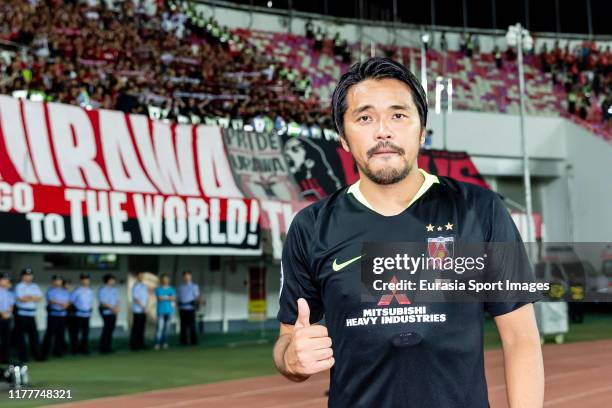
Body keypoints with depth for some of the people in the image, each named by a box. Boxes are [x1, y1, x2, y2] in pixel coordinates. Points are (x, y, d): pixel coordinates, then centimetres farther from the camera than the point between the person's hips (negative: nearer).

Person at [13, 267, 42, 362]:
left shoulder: (35, 286, 14)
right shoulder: (19, 286, -5)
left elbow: (39, 298, 4)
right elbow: (20, 299, -17)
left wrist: (28, 297, -10)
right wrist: (33, 298, -7)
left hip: (32, 314, 6)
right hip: (21, 314, -6)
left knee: (34, 335, 6)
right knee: (20, 336, -2)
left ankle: (37, 355, 10)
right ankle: (23, 357, 0)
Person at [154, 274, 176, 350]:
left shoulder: (171, 289, 14)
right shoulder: (158, 289, 5)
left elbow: (174, 298, 1)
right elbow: (160, 298, -8)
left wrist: (164, 297, -8)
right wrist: (169, 297, -2)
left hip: (169, 310, 3)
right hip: (161, 311, -3)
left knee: (166, 327, 3)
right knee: (159, 327, -11)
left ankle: (164, 342, 8)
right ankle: (157, 343, -12)